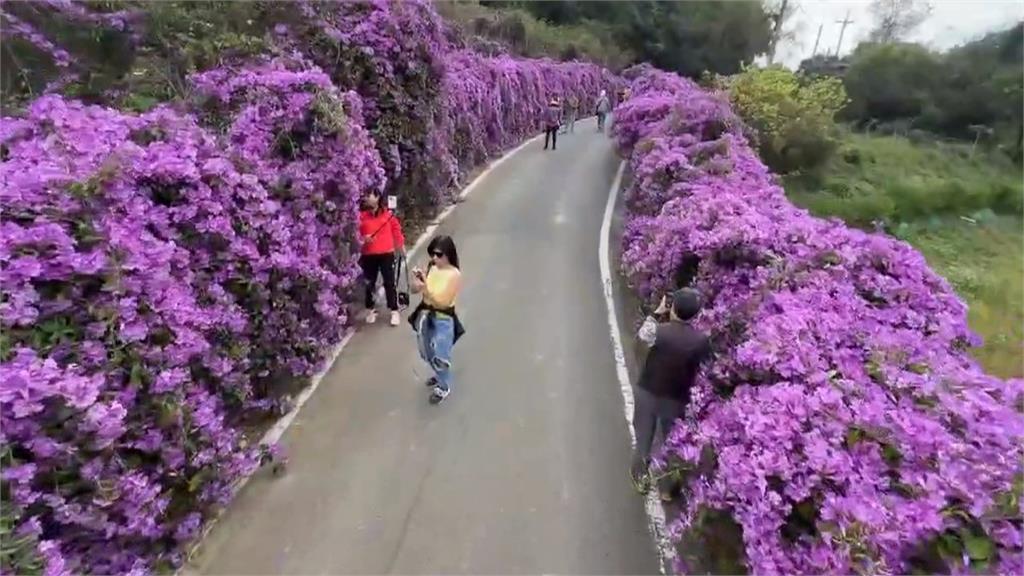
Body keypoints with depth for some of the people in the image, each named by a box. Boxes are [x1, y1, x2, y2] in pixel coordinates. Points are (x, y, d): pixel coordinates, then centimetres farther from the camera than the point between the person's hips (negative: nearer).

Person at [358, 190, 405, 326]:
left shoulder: (388, 214, -2)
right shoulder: (362, 215, 0)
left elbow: (396, 229, 5)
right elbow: (357, 234, 3)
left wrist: (401, 245, 9)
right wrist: (363, 239, -17)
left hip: (386, 253, -1)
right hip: (368, 255, 2)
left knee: (389, 283, 2)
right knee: (369, 283, 12)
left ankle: (394, 311, 11)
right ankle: (370, 310, 27)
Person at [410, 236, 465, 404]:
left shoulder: (454, 274, -19)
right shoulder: (431, 267, -3)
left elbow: (442, 301, -22)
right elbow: (415, 290, 3)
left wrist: (426, 288, -31)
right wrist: (416, 278, -17)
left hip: (443, 319, -6)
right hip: (426, 315, 6)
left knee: (440, 356, 0)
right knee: (428, 353, 20)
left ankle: (444, 387, 23)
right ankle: (440, 376, 47)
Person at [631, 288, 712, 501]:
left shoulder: (659, 331, -25)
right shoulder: (701, 341, -19)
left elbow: (642, 334, -1)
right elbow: (703, 369, -3)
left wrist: (658, 311, 8)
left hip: (647, 392, -1)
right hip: (677, 399, 1)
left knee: (644, 437, 22)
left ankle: (640, 476, 42)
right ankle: (666, 488, 38)